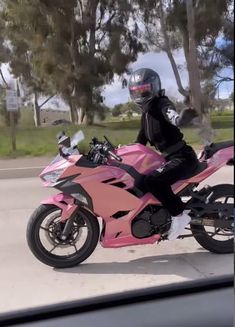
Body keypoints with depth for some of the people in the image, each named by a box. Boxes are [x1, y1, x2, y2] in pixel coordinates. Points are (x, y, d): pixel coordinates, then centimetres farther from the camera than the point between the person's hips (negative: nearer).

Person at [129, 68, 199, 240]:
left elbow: (175, 119, -34)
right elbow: (141, 141, 24)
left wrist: (183, 116, -57)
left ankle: (179, 214, -12)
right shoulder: (146, 113, 17)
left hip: (183, 157, -10)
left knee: (153, 180, -29)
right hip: (169, 158, 10)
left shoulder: (162, 103, -11)